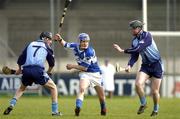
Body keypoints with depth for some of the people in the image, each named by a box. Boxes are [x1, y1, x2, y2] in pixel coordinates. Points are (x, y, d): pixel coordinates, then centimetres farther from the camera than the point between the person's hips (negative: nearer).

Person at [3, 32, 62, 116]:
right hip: (38, 70, -4)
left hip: (26, 70, 4)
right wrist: (48, 72, 36)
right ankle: (55, 111, 6)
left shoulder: (30, 44, 23)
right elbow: (52, 63, 16)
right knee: (53, 88, 12)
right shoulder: (47, 47, 14)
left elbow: (20, 60, 20)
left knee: (21, 88, 30)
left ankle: (11, 105, 11)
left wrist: (19, 69, 36)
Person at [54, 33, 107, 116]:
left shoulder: (90, 52, -25)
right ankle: (78, 107, -39)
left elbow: (84, 67, -22)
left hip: (95, 74, -2)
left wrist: (72, 66, -16)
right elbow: (65, 44, 9)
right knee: (82, 89, -28)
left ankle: (103, 109, 36)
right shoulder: (75, 46, -9)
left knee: (101, 96, 9)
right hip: (85, 74, 2)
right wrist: (60, 39, -11)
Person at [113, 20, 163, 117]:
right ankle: (143, 104, 5)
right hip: (145, 65, 6)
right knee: (138, 83, -18)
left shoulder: (147, 36, -18)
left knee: (155, 91, -2)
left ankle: (155, 110, 21)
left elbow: (138, 49, -28)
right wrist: (130, 65, -14)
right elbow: (134, 56, 5)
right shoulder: (134, 40, 4)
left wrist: (123, 51, -25)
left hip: (156, 65, -6)